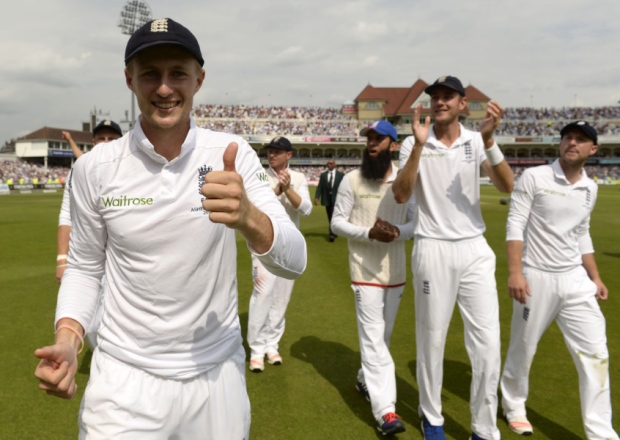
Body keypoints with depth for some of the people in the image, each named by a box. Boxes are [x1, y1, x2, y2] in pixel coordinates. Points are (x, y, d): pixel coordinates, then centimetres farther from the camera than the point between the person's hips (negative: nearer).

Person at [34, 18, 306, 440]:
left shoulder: (233, 155, -10)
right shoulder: (94, 168, -8)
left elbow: (294, 262, -16)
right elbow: (85, 266, 5)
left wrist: (248, 218, -37)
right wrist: (67, 337, -13)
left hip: (218, 373, 1)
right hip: (125, 378, 0)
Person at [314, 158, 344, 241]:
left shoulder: (341, 175, 1)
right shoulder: (323, 175, 6)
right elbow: (319, 187, 1)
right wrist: (316, 197, -12)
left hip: (336, 199, -3)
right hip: (327, 199, 3)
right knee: (330, 218, 11)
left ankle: (332, 234, -16)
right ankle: (334, 232, 26)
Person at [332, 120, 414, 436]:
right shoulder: (352, 180, -5)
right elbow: (337, 223, -4)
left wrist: (398, 231, -19)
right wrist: (368, 233, -21)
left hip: (396, 271, 4)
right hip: (365, 271, -3)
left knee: (383, 336, 17)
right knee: (373, 337, -6)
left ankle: (365, 379, 40)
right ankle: (385, 410, -6)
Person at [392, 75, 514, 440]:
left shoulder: (476, 142, 2)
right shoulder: (414, 144, -1)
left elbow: (507, 187, -10)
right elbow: (401, 195, -14)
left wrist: (489, 140, -22)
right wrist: (419, 145, -21)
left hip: (475, 250, 2)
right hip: (433, 251, -2)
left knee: (488, 343, 1)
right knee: (432, 339, 9)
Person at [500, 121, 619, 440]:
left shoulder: (590, 188, 9)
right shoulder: (534, 177, -7)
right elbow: (515, 225, -12)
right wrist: (515, 272, -20)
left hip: (575, 280, 5)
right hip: (536, 278, -5)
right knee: (523, 348, 9)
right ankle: (514, 406, 34)